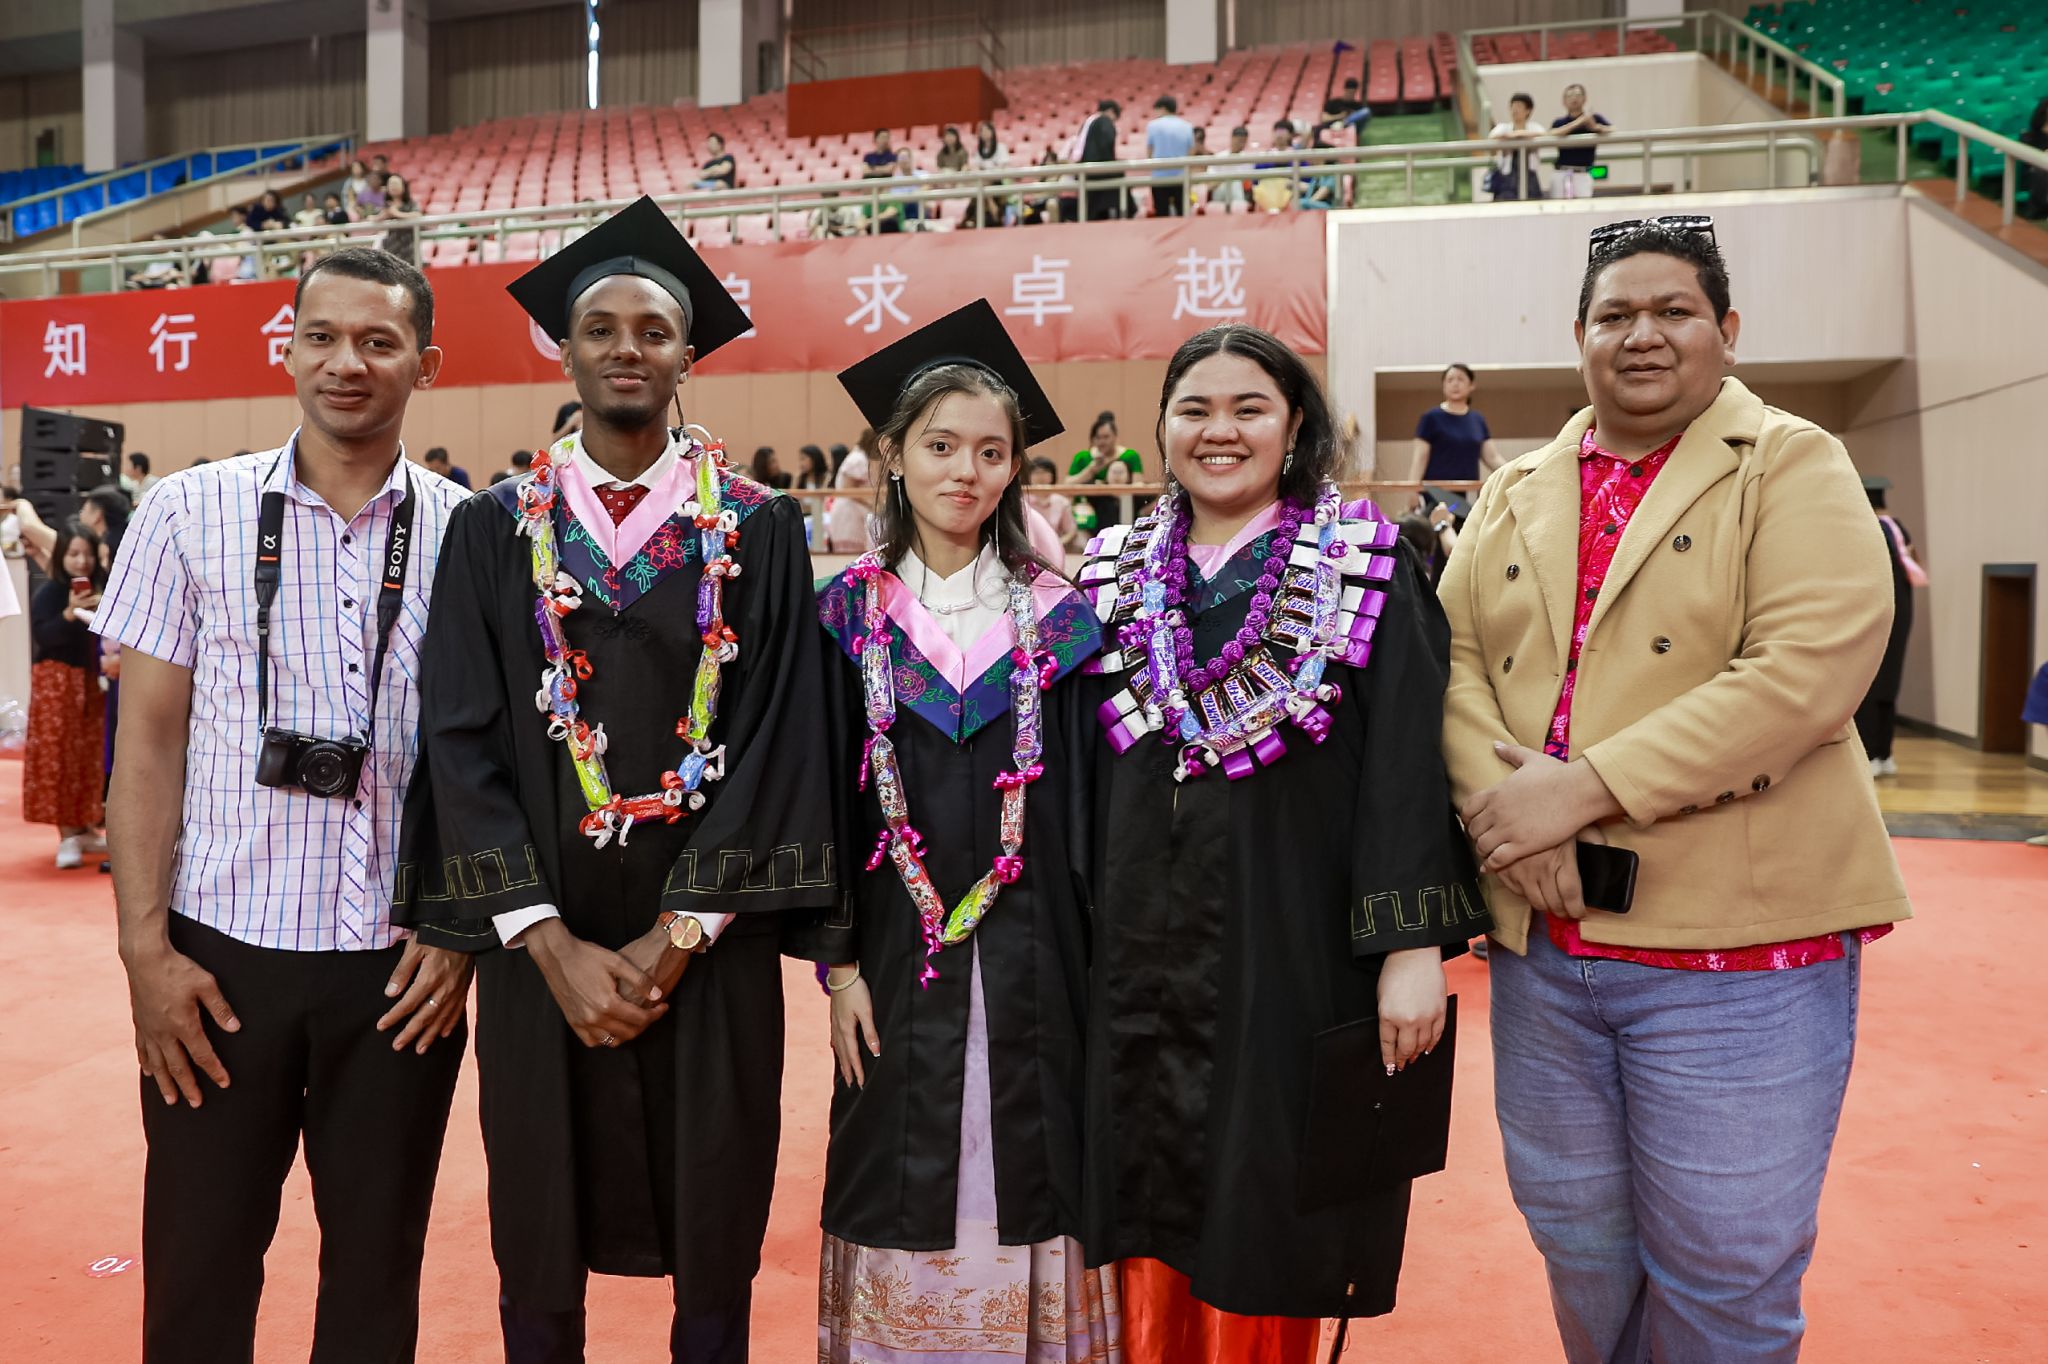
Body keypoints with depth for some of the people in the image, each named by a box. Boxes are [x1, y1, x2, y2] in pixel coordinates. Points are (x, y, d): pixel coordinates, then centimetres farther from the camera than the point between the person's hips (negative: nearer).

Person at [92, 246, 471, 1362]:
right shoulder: (190, 512, 0)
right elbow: (148, 741, 0)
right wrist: (145, 947, -4)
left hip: (403, 967, 0)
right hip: (222, 948, 0)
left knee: (378, 1266, 13)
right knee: (197, 1267, 12)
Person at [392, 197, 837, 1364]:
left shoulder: (760, 531, -1)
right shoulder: (496, 530, 3)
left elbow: (779, 741, -6)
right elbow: (463, 743, -3)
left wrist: (675, 937, -11)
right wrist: (554, 946, -11)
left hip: (707, 947, -1)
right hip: (543, 949, 1)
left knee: (715, 1238, 11)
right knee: (541, 1239, 13)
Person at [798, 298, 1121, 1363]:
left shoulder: (1054, 617, 2)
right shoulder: (850, 614, 1)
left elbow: (1084, 798, 2)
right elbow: (821, 798, 1)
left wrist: (1093, 963, -1)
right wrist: (838, 962, -3)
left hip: (1032, 954, 0)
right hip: (896, 952, 0)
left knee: (1024, 1175, 8)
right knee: (903, 1191, 9)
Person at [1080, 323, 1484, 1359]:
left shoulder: (1365, 568, -2)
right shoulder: (1116, 574, 8)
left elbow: (1407, 761, -8)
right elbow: (1077, 773, 11)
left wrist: (1414, 943, -15)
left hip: (1295, 962, -3)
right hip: (1142, 966, 3)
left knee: (1261, 1246, 7)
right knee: (1152, 1247, 12)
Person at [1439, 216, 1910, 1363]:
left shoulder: (1795, 469, -2)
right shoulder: (1517, 496, 12)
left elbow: (1809, 671, -17)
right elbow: (1455, 657, 4)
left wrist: (1584, 787, -20)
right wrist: (1505, 806, -15)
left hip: (1738, 944, -4)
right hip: (1543, 937, 4)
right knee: (1578, 1248, 19)